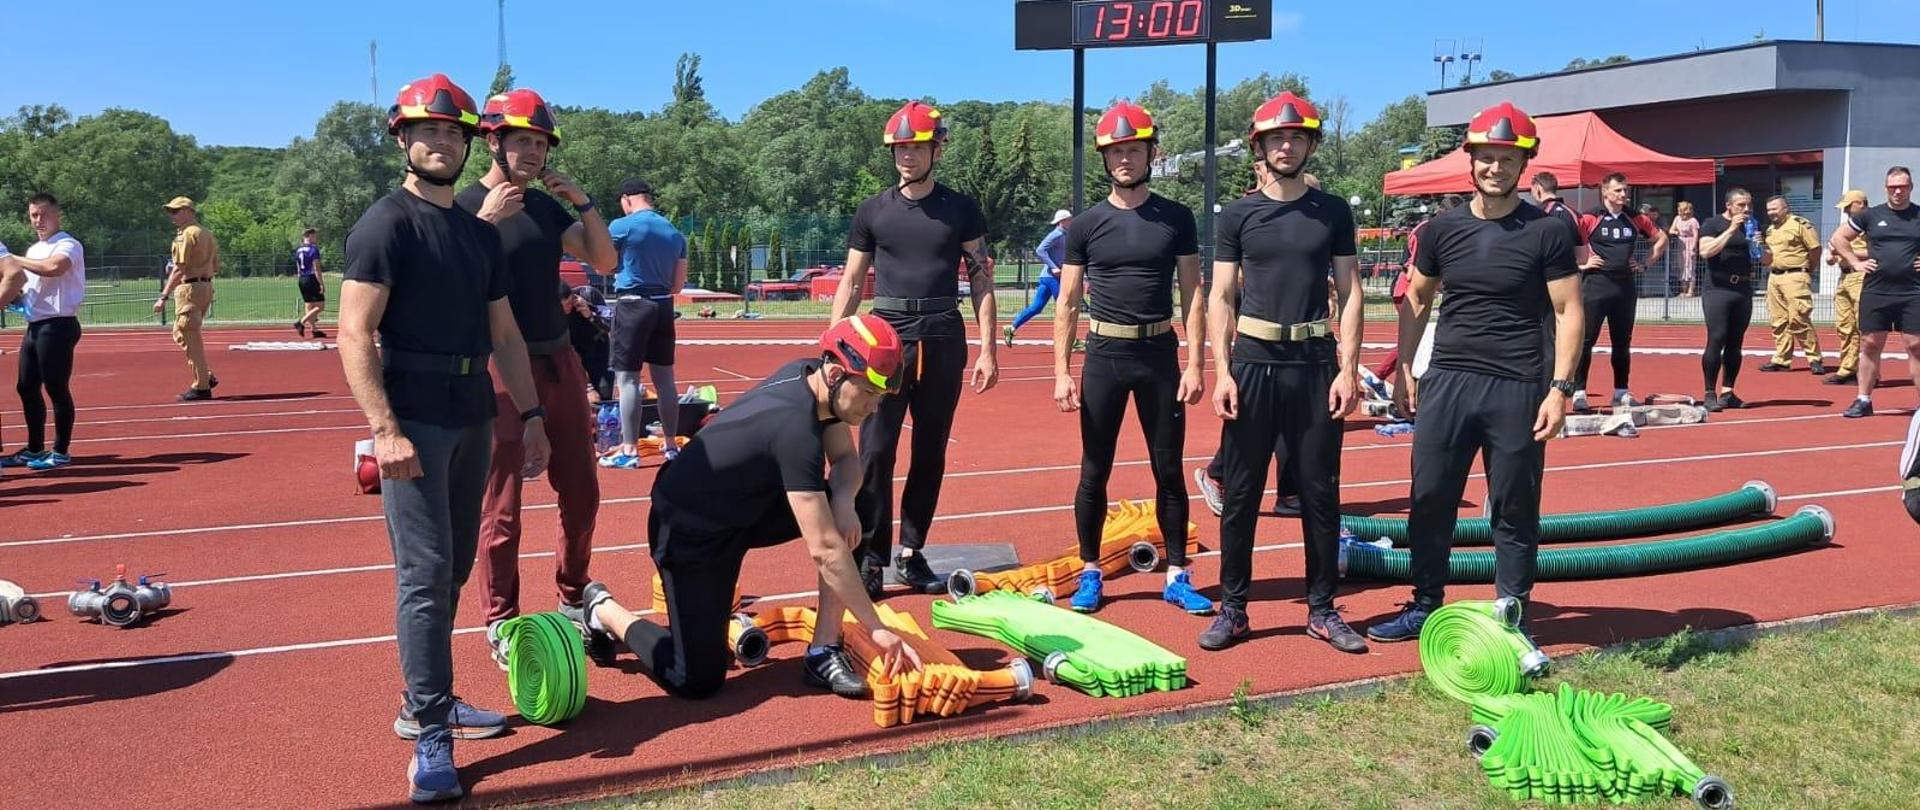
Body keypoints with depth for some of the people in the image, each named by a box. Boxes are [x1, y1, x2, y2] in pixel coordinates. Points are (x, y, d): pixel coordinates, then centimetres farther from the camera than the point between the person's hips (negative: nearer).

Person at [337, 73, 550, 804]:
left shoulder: (481, 233, 14)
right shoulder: (386, 223, -7)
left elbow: (504, 334, 18)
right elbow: (354, 336, -14)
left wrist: (529, 414, 12)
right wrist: (384, 429, -22)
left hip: (475, 418, 7)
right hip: (415, 419, -7)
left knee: (453, 571, 13)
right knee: (424, 573, -8)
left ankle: (426, 701, 26)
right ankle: (430, 737, -4)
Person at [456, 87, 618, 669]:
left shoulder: (547, 206, 11)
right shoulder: (466, 205, -7)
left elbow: (604, 260, 8)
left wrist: (582, 200, -1)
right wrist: (486, 220, -28)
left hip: (559, 363, 7)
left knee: (581, 492, 14)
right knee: (501, 505, 1)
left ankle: (574, 602, 30)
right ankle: (501, 625, 14)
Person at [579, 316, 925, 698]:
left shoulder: (809, 373, -9)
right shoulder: (795, 430, -34)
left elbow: (845, 459, 4)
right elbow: (824, 549, -34)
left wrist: (843, 499, -19)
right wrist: (877, 628, -29)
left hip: (744, 509, 9)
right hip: (689, 532, -9)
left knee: (846, 516, -11)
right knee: (698, 681, -6)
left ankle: (824, 653, -3)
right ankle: (605, 610, 18)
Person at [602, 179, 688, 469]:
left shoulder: (623, 226, -7)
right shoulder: (675, 233, 11)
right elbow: (678, 285, 12)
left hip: (632, 305, -6)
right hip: (663, 307, 6)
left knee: (628, 379, -2)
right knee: (664, 379, 13)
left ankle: (629, 451, -2)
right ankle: (670, 446, 20)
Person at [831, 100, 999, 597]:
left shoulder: (961, 210, 5)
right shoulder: (873, 212, 6)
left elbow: (981, 282, 6)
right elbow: (850, 285, 9)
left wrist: (988, 350, -1)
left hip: (943, 340, 1)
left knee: (931, 454, 7)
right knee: (875, 452, -7)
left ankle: (912, 555, 18)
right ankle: (870, 558, 1)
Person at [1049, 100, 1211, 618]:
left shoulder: (1176, 219, 3)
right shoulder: (1087, 224, 3)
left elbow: (1192, 296, 3)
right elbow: (1068, 303, 3)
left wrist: (1195, 365, -5)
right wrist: (1062, 372, -4)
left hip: (1160, 355, 0)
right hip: (1104, 356, 0)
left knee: (1169, 469, 6)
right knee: (1094, 472, 5)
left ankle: (1177, 576, 17)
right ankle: (1089, 573, 18)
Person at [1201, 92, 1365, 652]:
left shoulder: (1333, 212, 6)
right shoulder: (1239, 215, 5)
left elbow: (1350, 294, 6)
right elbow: (1221, 298, 4)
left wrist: (1348, 369, -3)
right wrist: (1222, 372, -5)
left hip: (1315, 364, 1)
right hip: (1252, 361, 0)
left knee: (1320, 491, 5)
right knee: (1240, 492, 3)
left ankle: (1322, 610, 17)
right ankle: (1232, 609, 14)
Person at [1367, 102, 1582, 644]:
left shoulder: (1547, 232, -3)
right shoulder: (1443, 228, 7)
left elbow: (1568, 312, -3)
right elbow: (1417, 300, 16)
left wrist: (1560, 388, -11)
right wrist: (1404, 369, 9)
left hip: (1518, 389, -3)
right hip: (1446, 379, 3)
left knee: (1514, 510, 5)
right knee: (1430, 500, 7)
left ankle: (1514, 616, 19)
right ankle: (1426, 605, 21)